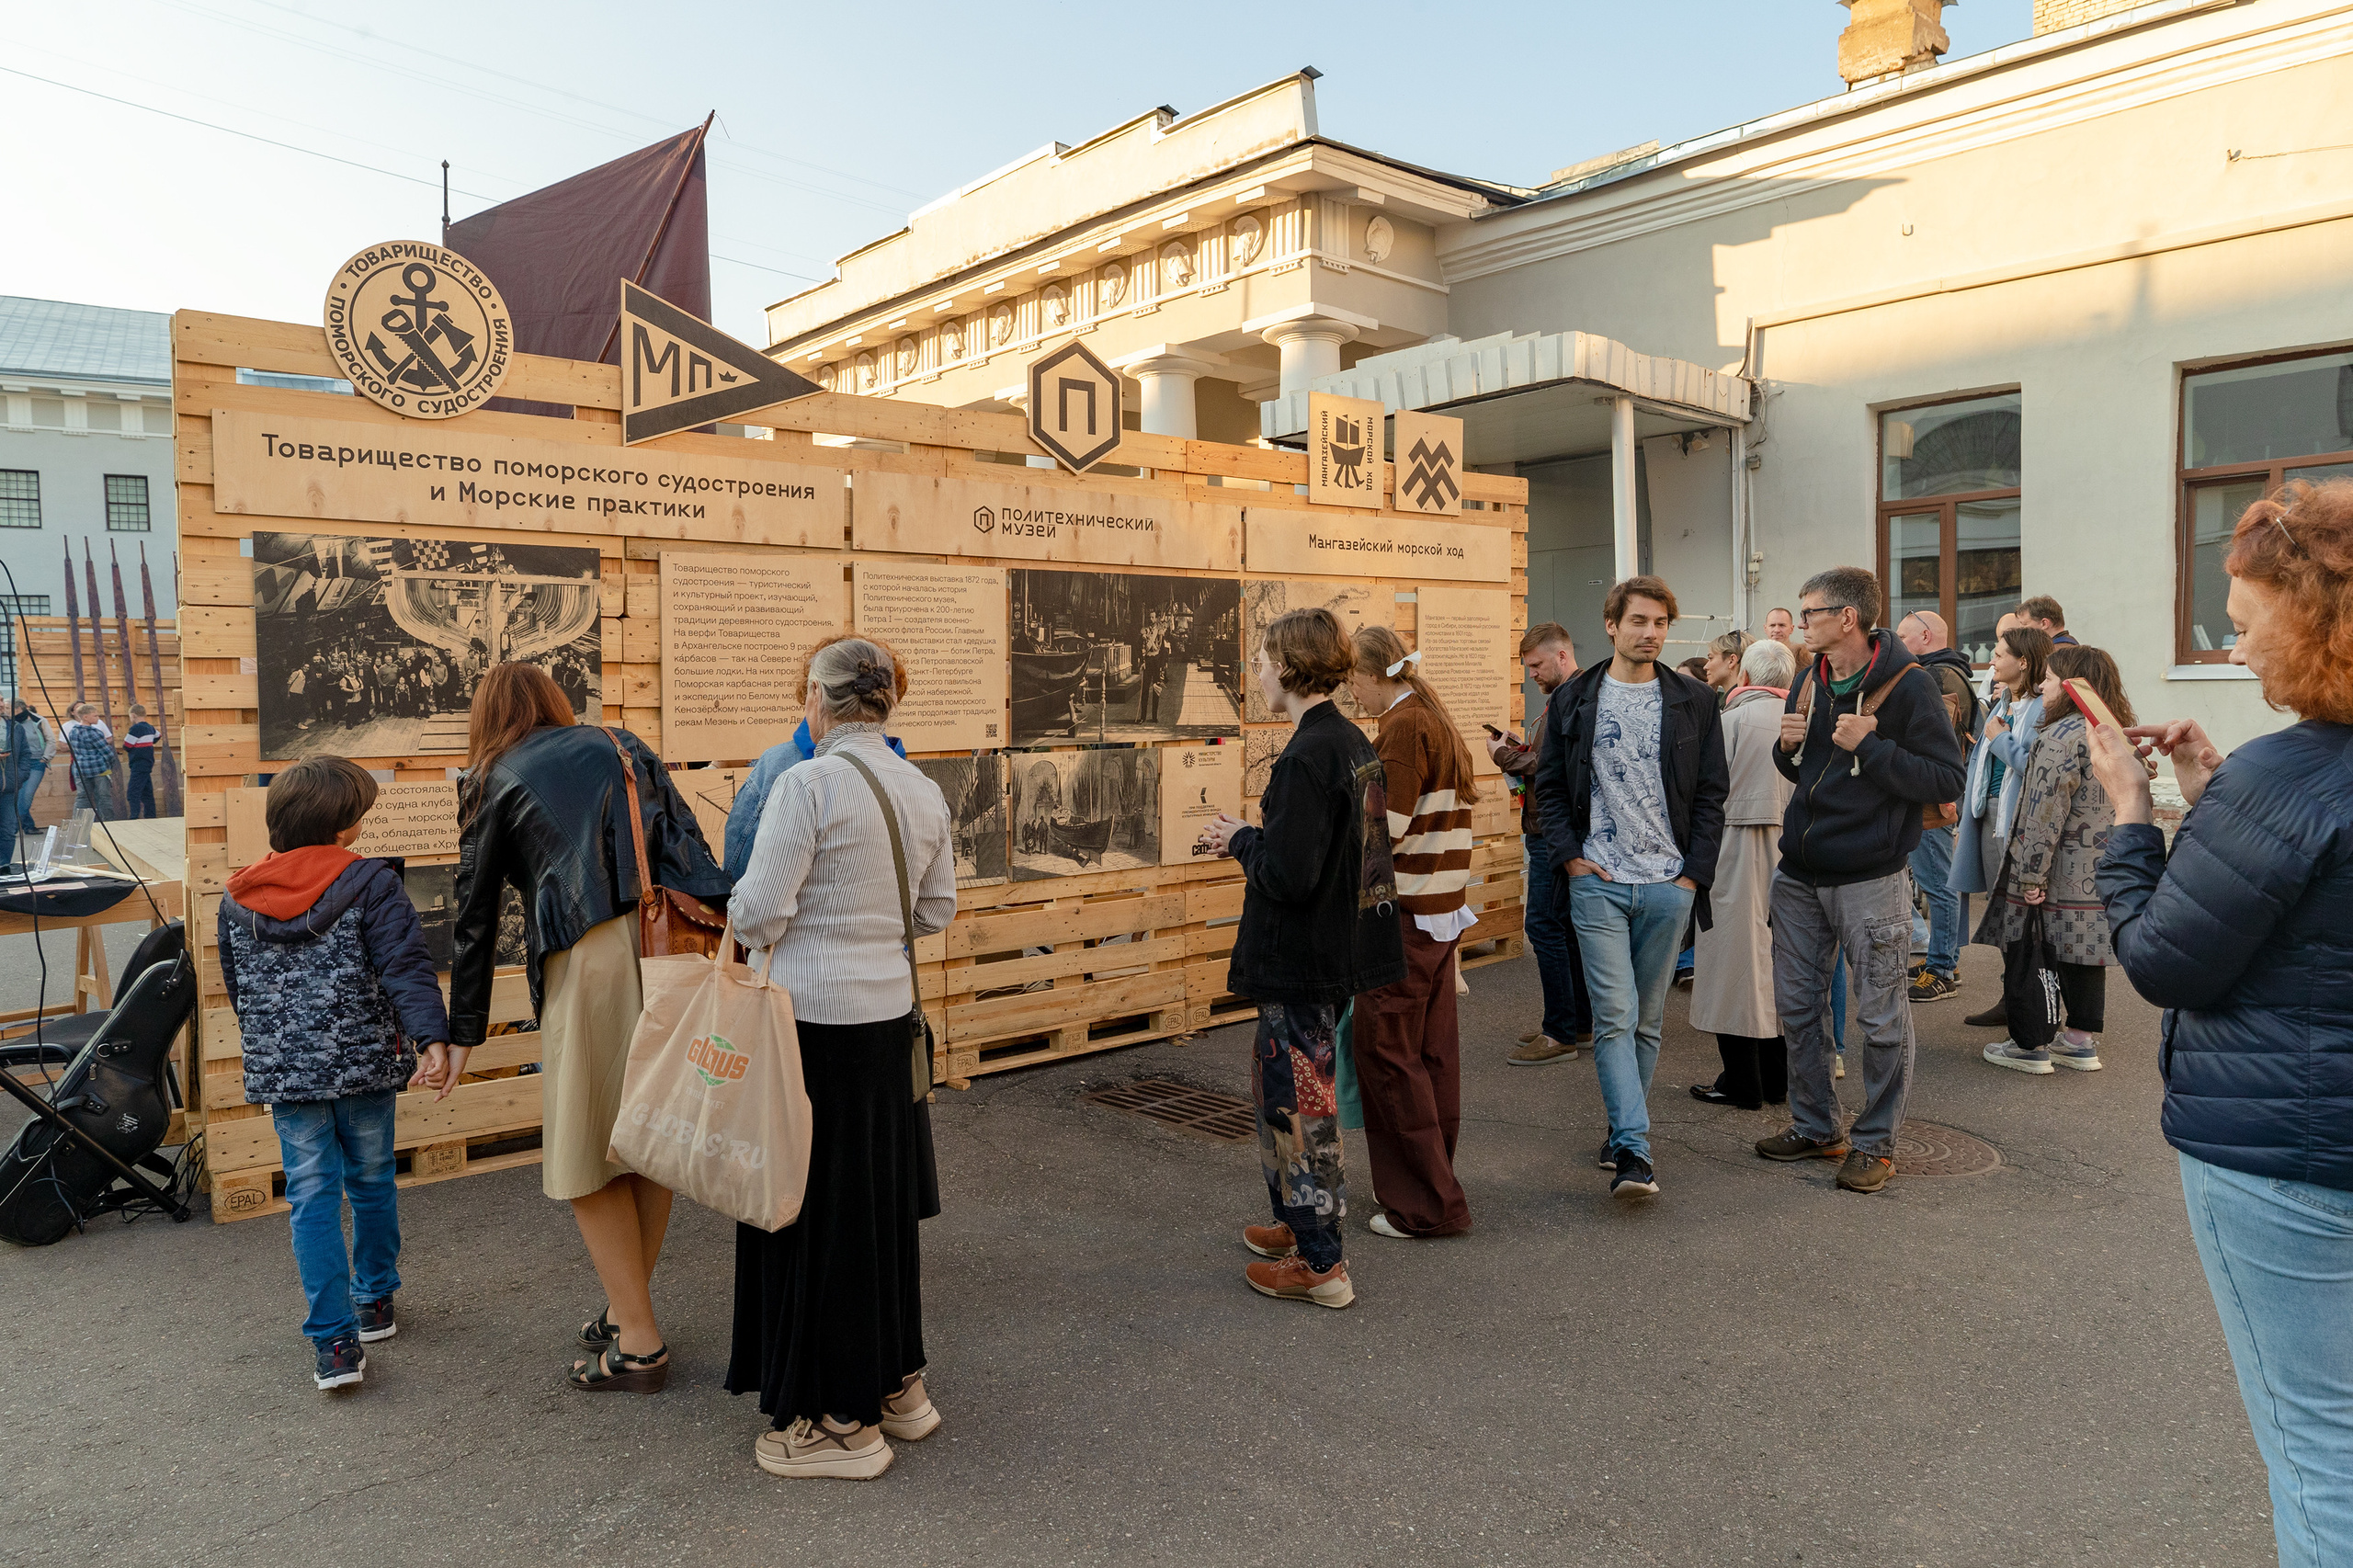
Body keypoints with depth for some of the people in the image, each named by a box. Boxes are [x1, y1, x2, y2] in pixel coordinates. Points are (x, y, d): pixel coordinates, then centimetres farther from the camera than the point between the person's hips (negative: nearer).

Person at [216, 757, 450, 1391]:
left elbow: (236, 988, 16)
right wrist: (432, 1038, -27)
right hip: (363, 1060, -2)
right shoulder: (371, 883, -10)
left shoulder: (237, 898, 5)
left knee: (311, 1196, 5)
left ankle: (335, 1340, 1)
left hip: (282, 1070, 2)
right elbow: (406, 966, -21)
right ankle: (376, 1302, 33)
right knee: (371, 1181, 16)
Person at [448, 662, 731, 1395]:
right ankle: (630, 1310, 28)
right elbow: (693, 847, 13)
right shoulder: (620, 744, 23)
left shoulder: (494, 781, 15)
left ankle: (639, 1341, 10)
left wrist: (463, 1033, 22)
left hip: (592, 957, -4)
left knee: (589, 1154, 8)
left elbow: (474, 915, 16)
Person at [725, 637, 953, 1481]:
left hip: (811, 1018, -7)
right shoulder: (923, 791, 5)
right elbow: (935, 912, 12)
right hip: (889, 1012, 7)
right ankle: (897, 1384, 32)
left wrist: (742, 917, 7)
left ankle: (839, 1420, 18)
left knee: (816, 1214, 6)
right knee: (881, 1204, 19)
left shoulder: (808, 785, -16)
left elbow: (758, 912, -15)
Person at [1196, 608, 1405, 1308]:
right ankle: (1301, 1222, 37)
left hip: (1302, 960, -10)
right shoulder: (1354, 742, 7)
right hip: (1342, 944, 10)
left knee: (1297, 1097, 2)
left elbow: (1288, 876, -26)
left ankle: (1321, 1264, 13)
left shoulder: (1305, 757, -23)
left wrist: (1241, 840, -9)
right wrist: (1252, 840, 12)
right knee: (1286, 1086, 23)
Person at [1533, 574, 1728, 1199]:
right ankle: (1635, 1149, -10)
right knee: (1615, 1016, -9)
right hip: (1598, 883, -1)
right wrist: (1569, 856, -3)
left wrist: (1695, 871, -2)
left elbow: (1711, 794, 6)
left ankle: (1623, 1131, 24)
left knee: (1647, 1019, 9)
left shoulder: (1693, 701, 6)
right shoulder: (1573, 701, 5)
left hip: (1669, 885, 1)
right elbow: (1551, 786, 9)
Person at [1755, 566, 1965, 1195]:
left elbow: (1947, 780, -15)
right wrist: (1788, 747, -2)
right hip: (1800, 876, 7)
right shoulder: (1809, 682, 9)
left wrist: (1869, 746, -22)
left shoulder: (1908, 684, -11)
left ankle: (1875, 1142, 17)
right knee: (1796, 1006, 13)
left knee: (1881, 1018, 3)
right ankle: (1816, 1127, 28)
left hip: (1871, 878, -7)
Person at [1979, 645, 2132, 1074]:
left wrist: (2032, 875, -19)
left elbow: (2045, 815, -22)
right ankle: (2081, 1039, 23)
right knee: (2081, 951, 16)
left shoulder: (2061, 737, -18)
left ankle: (2029, 1044, 7)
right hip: (2098, 874, 9)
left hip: (2058, 876, -9)